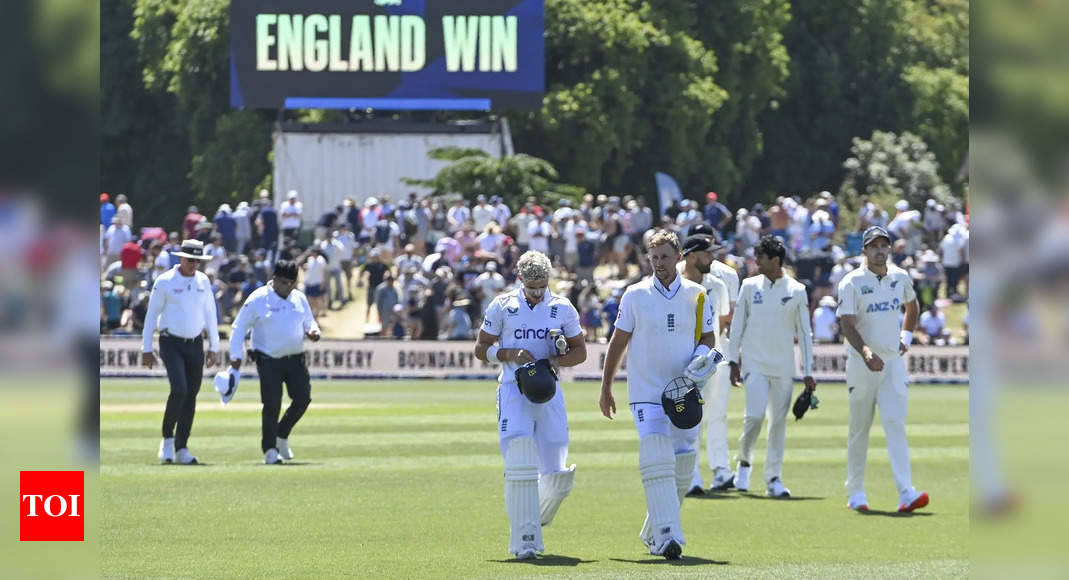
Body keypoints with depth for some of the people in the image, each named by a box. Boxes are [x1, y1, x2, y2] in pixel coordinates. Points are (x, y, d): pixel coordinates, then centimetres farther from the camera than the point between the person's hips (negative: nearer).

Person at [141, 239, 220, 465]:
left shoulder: (203, 281, 6)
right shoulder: (165, 281, -7)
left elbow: (210, 314, 14)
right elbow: (151, 315, -3)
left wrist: (213, 348, 12)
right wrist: (146, 349, -4)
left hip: (195, 344, 5)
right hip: (171, 344, -5)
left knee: (191, 396, 3)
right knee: (179, 390, -20)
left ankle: (181, 448, 11)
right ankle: (167, 439, -2)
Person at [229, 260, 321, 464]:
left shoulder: (299, 298, 11)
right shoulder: (258, 299, -5)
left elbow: (309, 322, 23)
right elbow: (239, 327, -3)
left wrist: (313, 331, -2)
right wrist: (236, 355, -12)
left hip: (295, 359, 5)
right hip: (269, 360, -5)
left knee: (303, 398, -5)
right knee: (272, 404, -9)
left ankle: (282, 436, 18)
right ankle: (270, 449, 1)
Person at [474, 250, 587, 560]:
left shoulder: (562, 308, 5)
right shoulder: (503, 306, 1)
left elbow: (580, 351, 12)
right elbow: (480, 349, 6)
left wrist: (554, 361, -8)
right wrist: (509, 354, -13)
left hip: (549, 392, 2)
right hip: (514, 391, -2)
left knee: (556, 473, 0)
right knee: (520, 464, -15)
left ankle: (537, 519, 32)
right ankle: (525, 542, -13)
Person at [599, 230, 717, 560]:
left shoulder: (696, 295, 5)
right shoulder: (635, 295, 1)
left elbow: (708, 337, 13)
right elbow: (618, 342, 7)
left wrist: (700, 358, -10)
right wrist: (606, 389, 8)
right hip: (646, 393, -3)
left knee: (682, 468, 4)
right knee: (657, 462, -18)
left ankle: (653, 533, 22)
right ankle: (667, 537, -25)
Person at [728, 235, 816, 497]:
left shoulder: (797, 291, 3)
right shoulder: (750, 286, 5)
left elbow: (804, 333, 6)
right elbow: (738, 325, 8)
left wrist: (808, 372, 3)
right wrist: (734, 360, 2)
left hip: (784, 367, 1)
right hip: (755, 364, -1)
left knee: (779, 421, 1)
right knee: (755, 415, -14)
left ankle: (773, 478, 7)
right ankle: (744, 461, 10)